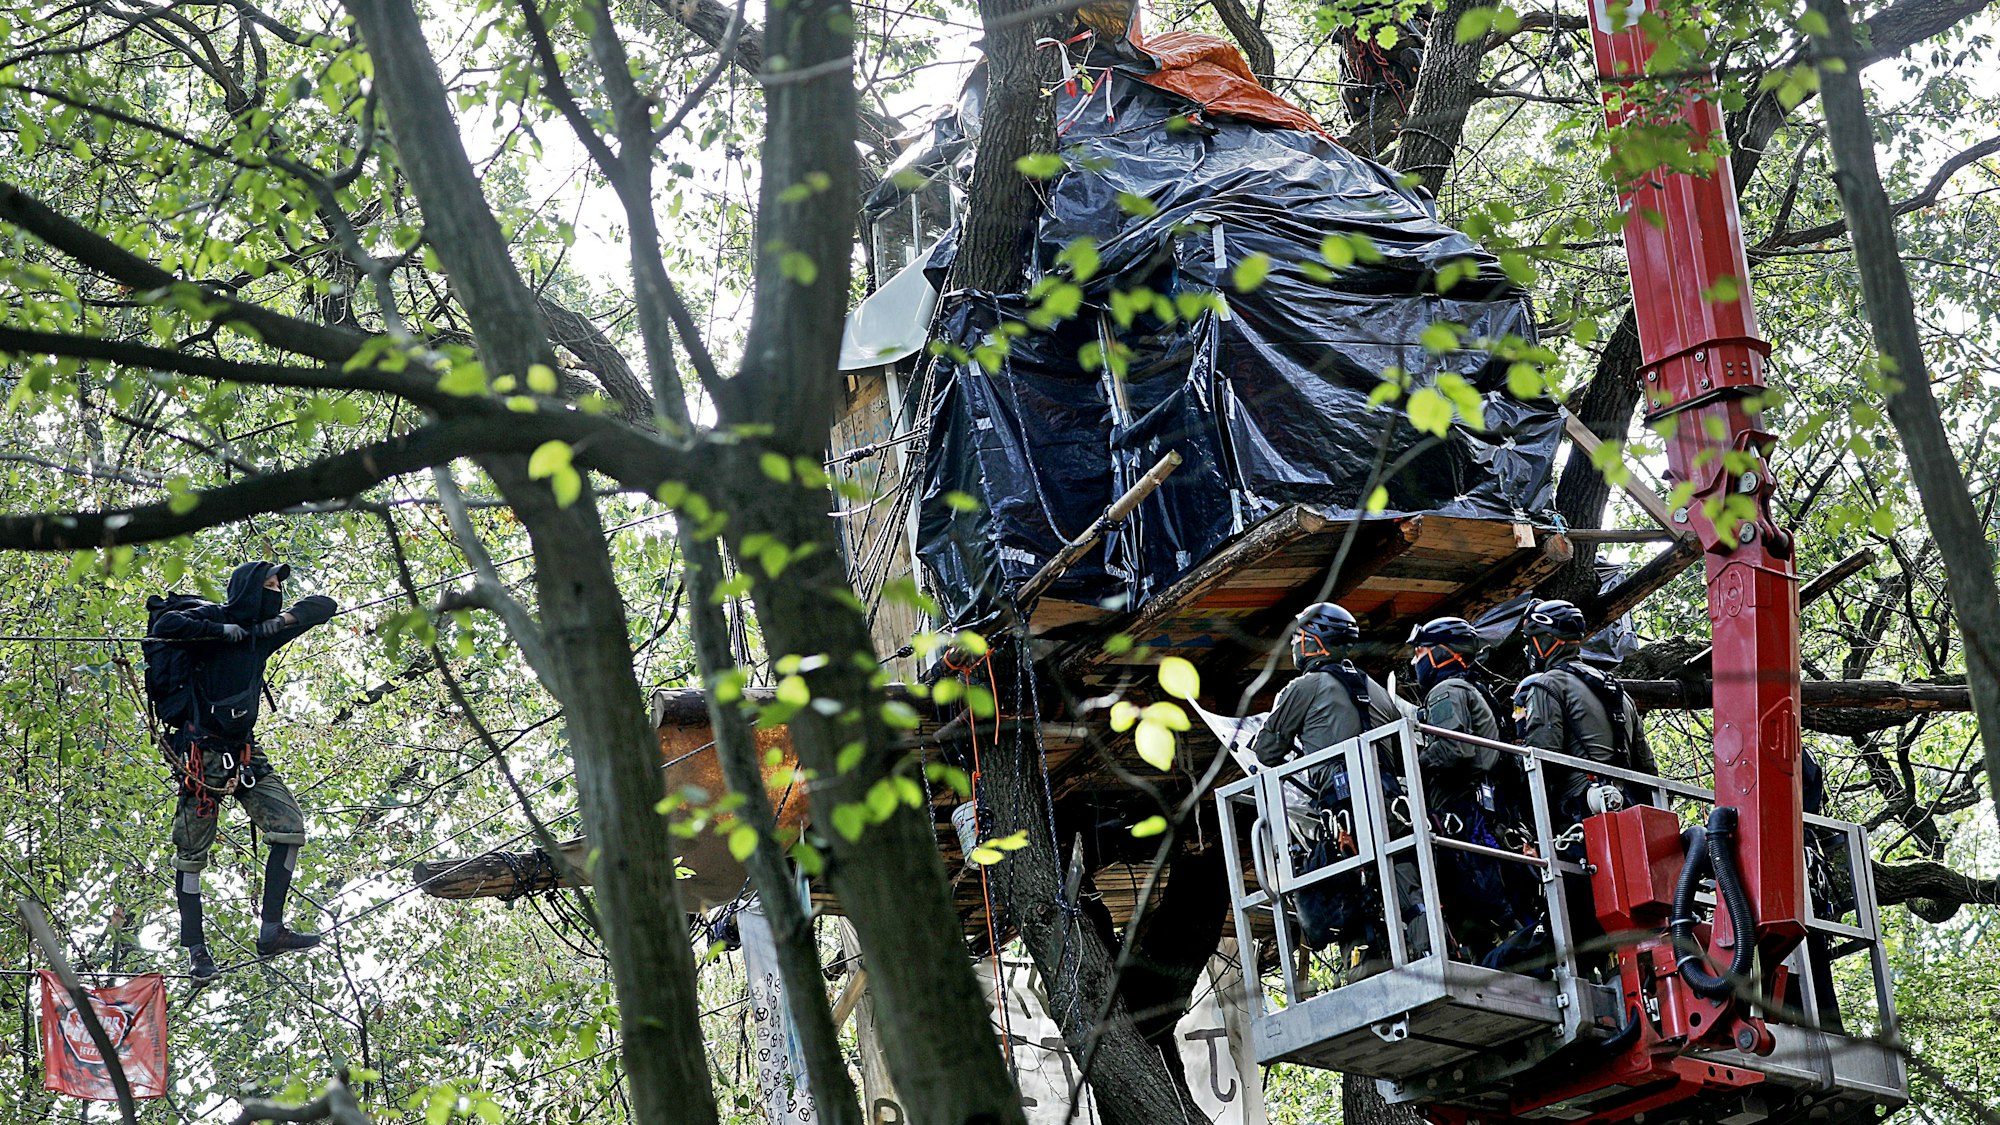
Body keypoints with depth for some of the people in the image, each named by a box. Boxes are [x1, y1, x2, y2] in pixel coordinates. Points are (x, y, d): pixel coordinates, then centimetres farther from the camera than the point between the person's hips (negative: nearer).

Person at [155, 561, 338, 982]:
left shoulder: (264, 632, 10)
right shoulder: (213, 616, -7)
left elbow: (325, 606, 17)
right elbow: (165, 626, -26)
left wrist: (286, 619, -1)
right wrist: (221, 631, -21)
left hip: (245, 752, 7)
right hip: (203, 753, -7)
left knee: (290, 826, -5)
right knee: (191, 852, -1)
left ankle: (271, 931, -2)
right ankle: (196, 950, 5)